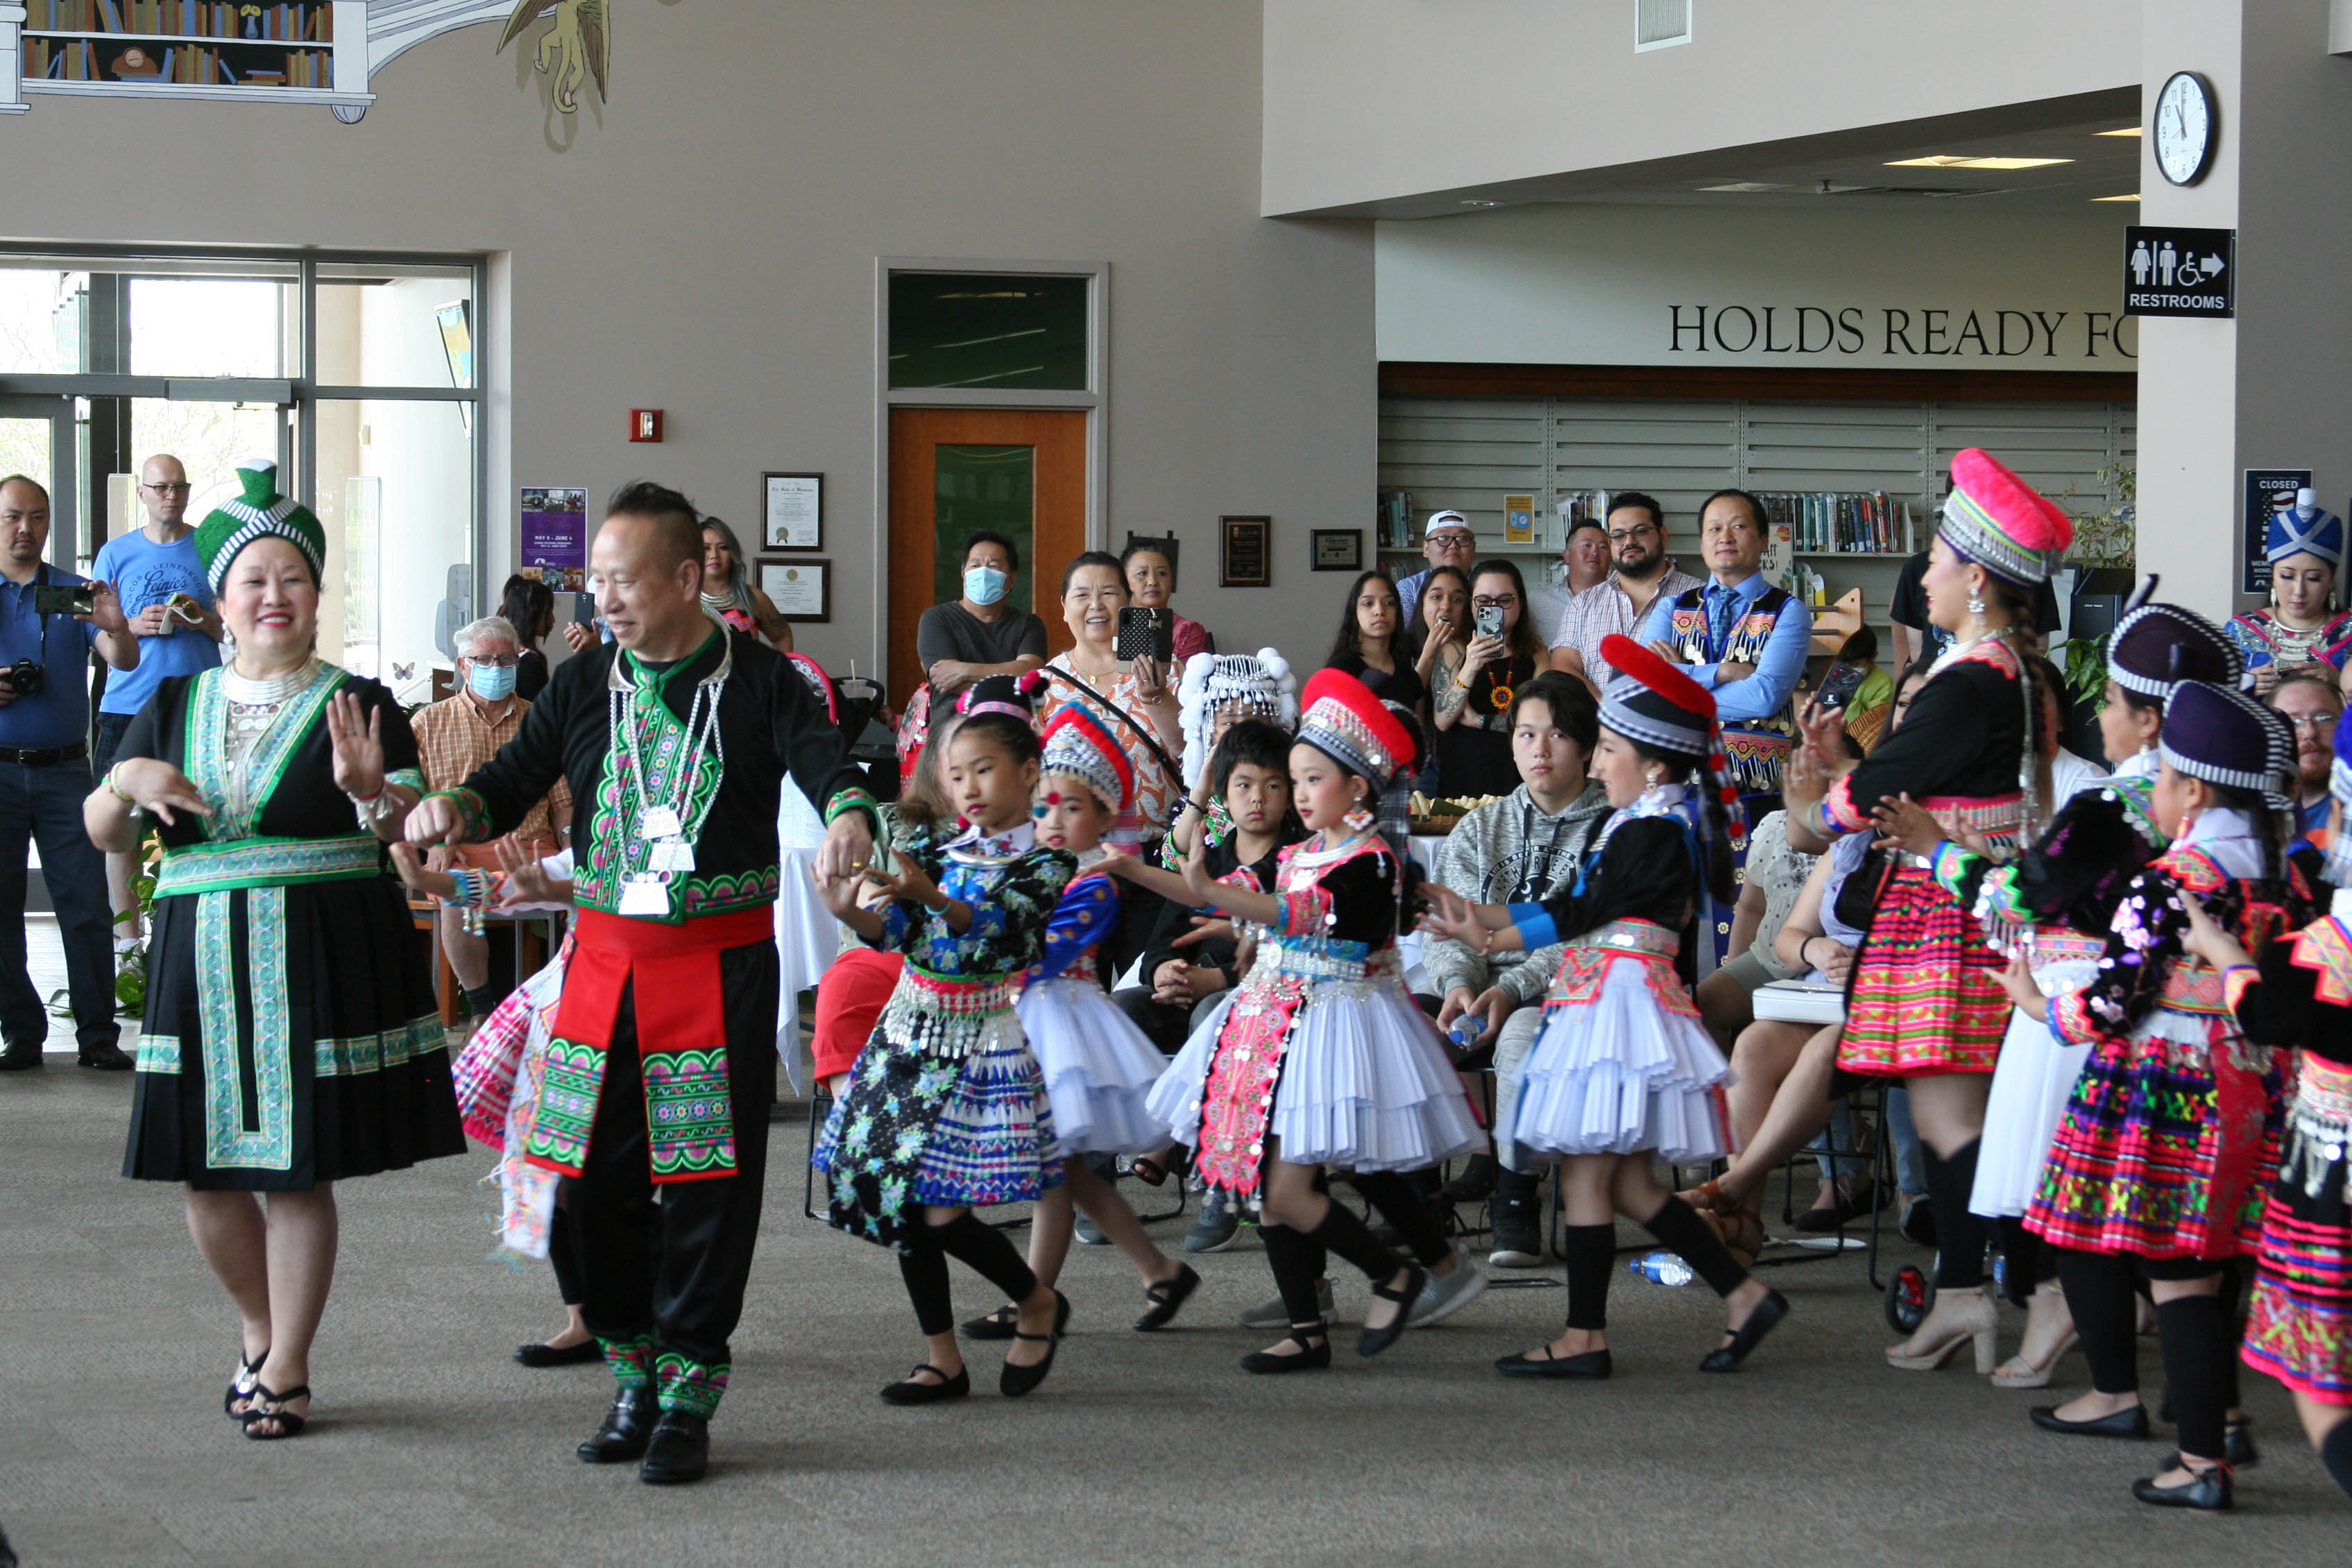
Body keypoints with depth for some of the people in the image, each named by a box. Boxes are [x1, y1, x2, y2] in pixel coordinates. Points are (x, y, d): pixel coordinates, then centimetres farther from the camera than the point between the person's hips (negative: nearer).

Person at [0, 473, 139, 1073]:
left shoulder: (75, 593, 7)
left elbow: (125, 663, -3)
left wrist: (117, 628, -25)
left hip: (65, 770, 0)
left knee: (87, 905, -4)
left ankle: (98, 1035, -1)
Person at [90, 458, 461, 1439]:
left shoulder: (354, 706, 1)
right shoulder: (176, 706, 11)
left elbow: (414, 825, -10)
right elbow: (103, 836, 11)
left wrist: (372, 790, -31)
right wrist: (127, 783, -11)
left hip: (320, 961, -3)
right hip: (202, 957, 3)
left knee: (300, 1171, -2)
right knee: (206, 1173, 4)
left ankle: (286, 1372, 12)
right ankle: (260, 1333, 29)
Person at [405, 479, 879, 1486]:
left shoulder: (761, 682, -2)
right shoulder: (584, 684, 8)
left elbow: (824, 759, -16)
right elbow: (513, 782, 8)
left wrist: (849, 814, -39)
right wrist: (455, 808, -14)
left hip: (722, 963, -4)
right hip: (605, 954, 4)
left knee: (711, 1177, -2)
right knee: (600, 1175, 6)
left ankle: (687, 1396, 8)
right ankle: (635, 1379, 22)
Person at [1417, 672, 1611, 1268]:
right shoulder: (1481, 827, 20)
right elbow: (1446, 925, 9)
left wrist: (1513, 989, -22)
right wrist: (1457, 984, -14)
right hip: (1479, 988, 5)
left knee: (1524, 1034, -38)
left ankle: (1517, 1201, -31)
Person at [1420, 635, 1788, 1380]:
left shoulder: (1657, 831, -13)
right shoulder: (1641, 825, 18)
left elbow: (1581, 914, -14)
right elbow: (1570, 904, 18)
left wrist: (1490, 939, -10)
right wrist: (1476, 912, 13)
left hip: (1619, 1001, -10)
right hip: (1599, 1002, 10)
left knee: (1585, 1173, -5)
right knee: (1628, 1182, 10)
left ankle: (1585, 1337, 0)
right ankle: (1745, 1295, 12)